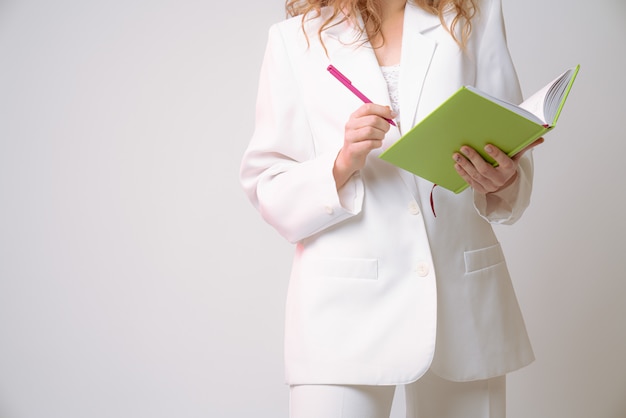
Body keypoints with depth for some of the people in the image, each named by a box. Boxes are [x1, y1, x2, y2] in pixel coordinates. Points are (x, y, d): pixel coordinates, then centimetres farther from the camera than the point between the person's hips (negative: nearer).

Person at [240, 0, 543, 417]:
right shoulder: (295, 38, 5)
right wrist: (342, 165, -17)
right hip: (346, 304, -2)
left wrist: (502, 182, -13)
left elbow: (513, 143, 10)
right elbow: (266, 186, 2)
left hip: (463, 301, 2)